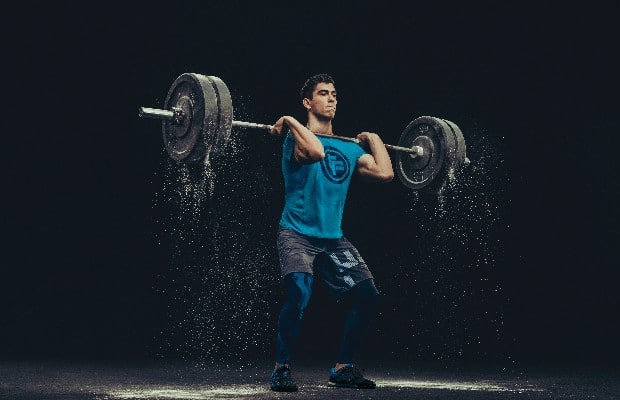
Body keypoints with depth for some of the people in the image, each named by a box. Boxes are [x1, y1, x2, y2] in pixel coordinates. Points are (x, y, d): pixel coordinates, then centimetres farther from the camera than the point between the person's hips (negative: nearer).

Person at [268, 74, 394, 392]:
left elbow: (385, 172, -1)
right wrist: (290, 123, -20)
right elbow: (316, 152, -32)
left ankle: (343, 368, 12)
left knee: (368, 296, -3)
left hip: (334, 238, 6)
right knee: (299, 293, -28)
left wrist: (373, 139, 13)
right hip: (298, 234, -6)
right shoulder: (297, 139, -8)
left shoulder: (350, 148, 12)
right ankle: (281, 368, -12)